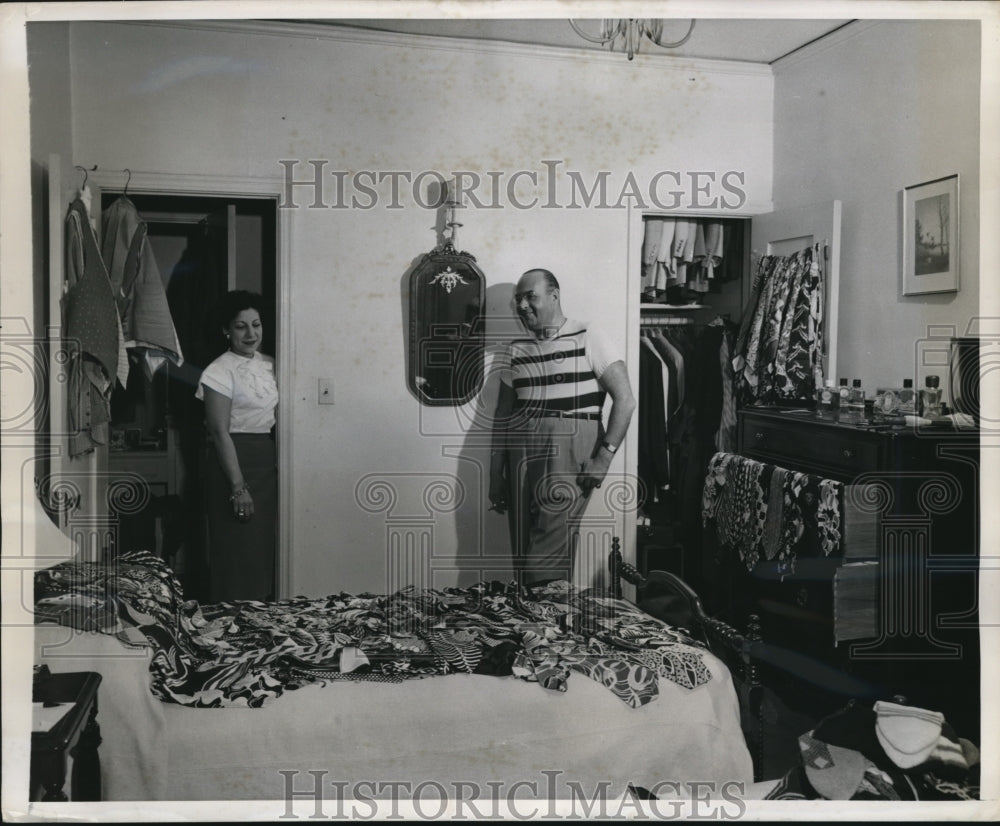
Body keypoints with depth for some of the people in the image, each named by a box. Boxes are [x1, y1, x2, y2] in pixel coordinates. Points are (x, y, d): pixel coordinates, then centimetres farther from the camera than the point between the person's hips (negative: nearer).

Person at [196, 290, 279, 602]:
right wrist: (238, 487, -20)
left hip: (268, 460, 7)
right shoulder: (220, 371, -12)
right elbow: (220, 432, -16)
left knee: (265, 547, 13)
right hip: (235, 461, -7)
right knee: (237, 552, -2)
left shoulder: (269, 365, 10)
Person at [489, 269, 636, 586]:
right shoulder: (516, 349, 15)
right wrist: (496, 476, 12)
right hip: (520, 449, 5)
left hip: (570, 447, -5)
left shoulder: (587, 338, 1)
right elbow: (502, 415, 17)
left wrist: (604, 457, -11)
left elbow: (625, 399, -3)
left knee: (550, 557, -15)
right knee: (522, 546, 3)